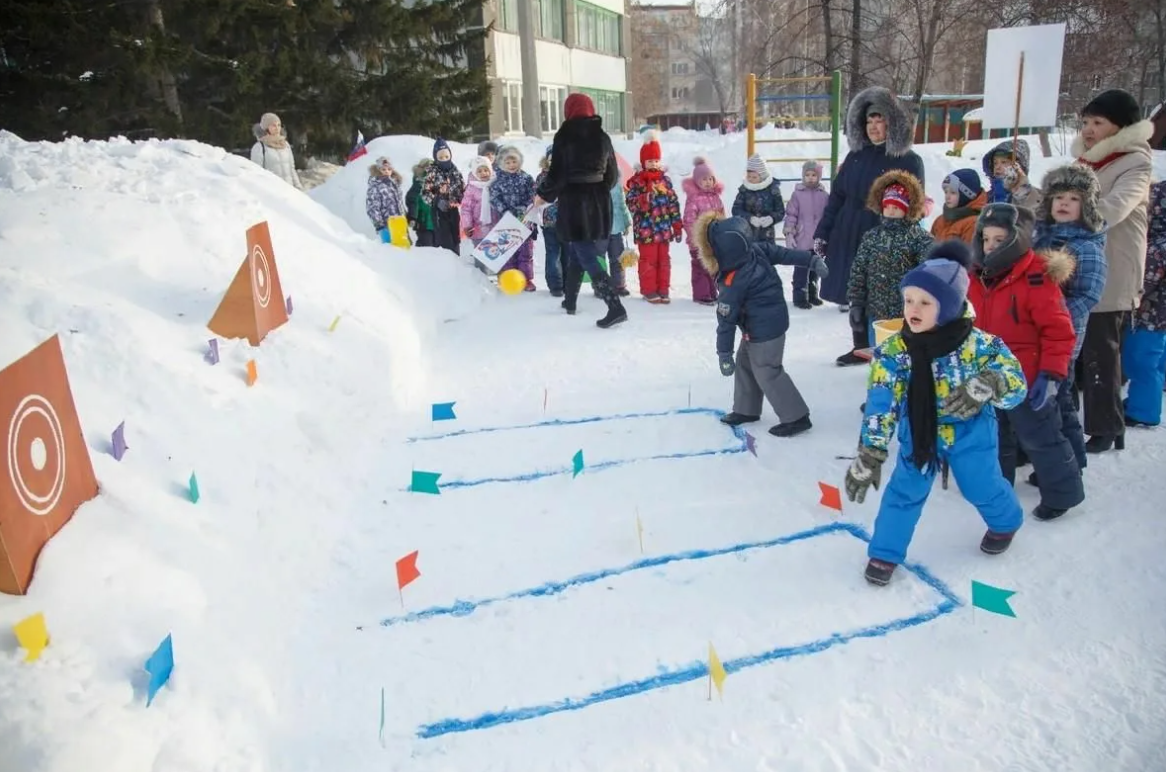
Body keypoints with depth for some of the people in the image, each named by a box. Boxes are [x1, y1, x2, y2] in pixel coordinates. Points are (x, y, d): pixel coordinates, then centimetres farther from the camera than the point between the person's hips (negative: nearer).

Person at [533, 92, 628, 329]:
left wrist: (543, 195, 4)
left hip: (574, 203, -6)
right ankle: (570, 300, 32)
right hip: (599, 204, 6)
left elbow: (557, 174, -13)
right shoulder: (602, 137, 5)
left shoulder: (564, 136, -11)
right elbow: (612, 175, 10)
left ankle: (616, 307, -17)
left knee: (587, 259, -6)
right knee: (576, 254, 20)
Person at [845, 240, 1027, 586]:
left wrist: (988, 385, -44)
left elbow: (1016, 383, -21)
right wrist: (869, 455, -27)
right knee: (904, 492, 3)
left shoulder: (979, 345, -25)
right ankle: (885, 552, 22)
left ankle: (1006, 522, 51)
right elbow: (880, 405, -23)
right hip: (918, 433, 1)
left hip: (971, 433, -1)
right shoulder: (894, 351, -22)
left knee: (982, 488, 16)